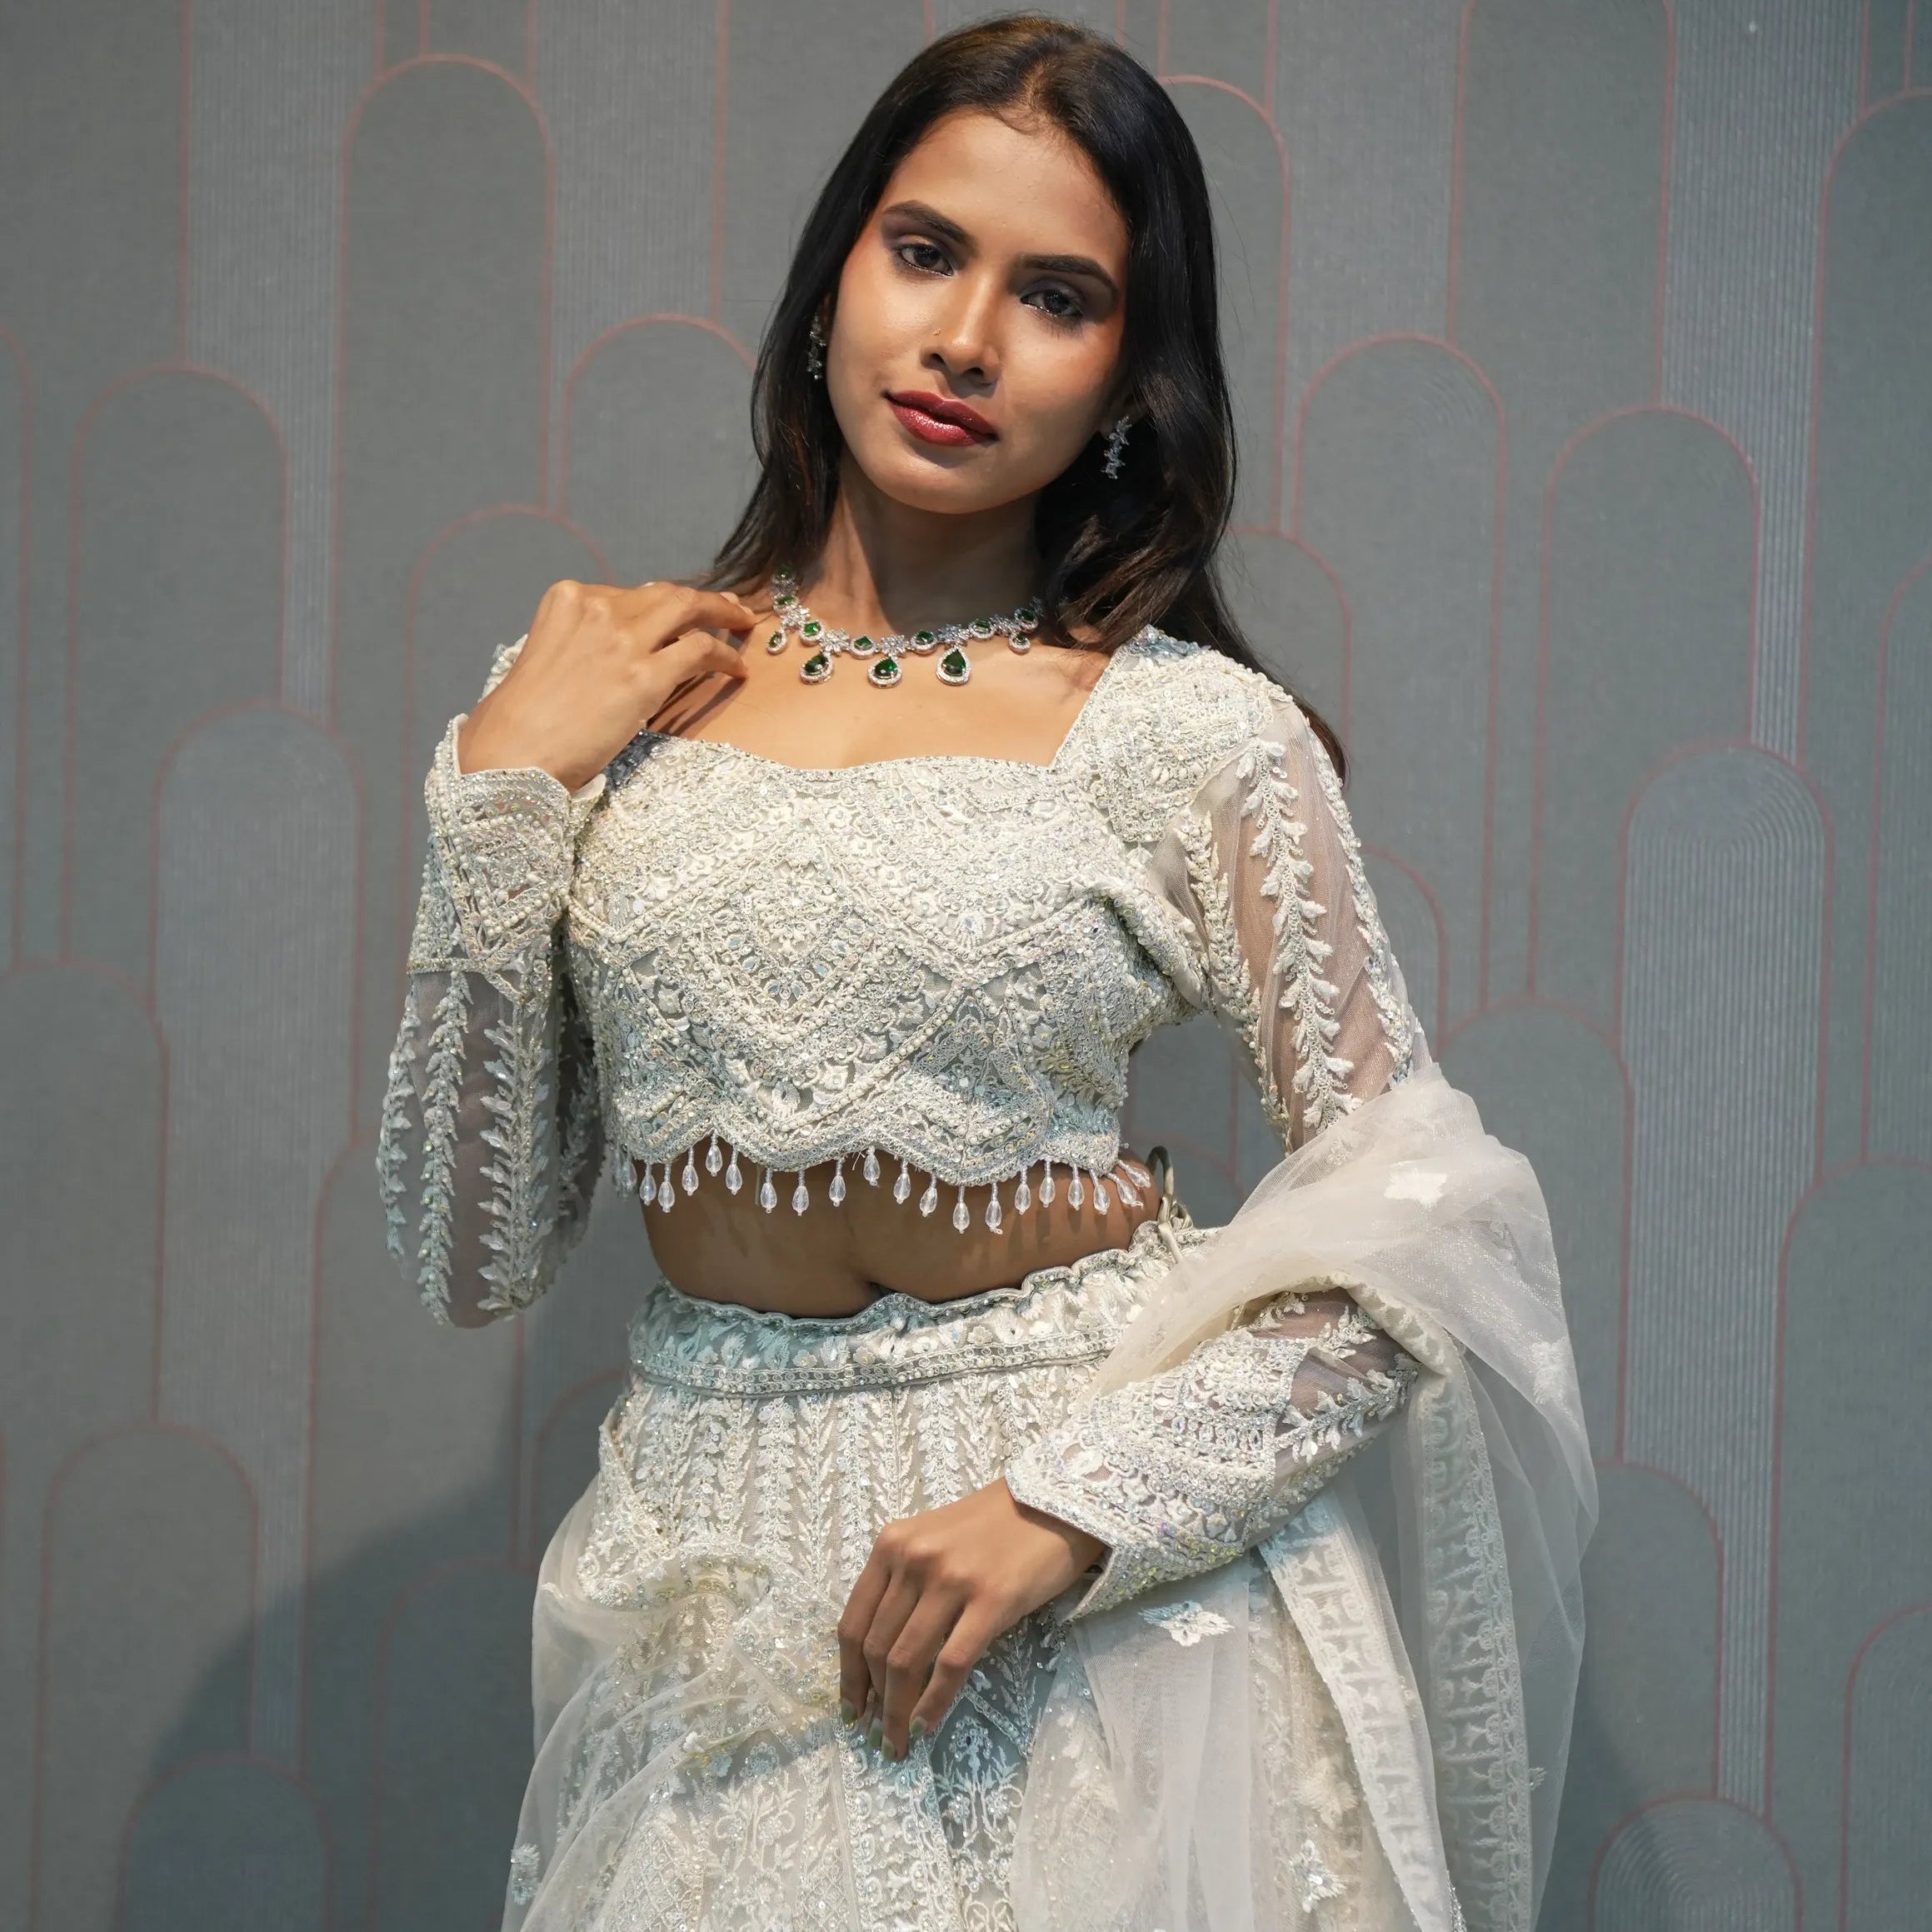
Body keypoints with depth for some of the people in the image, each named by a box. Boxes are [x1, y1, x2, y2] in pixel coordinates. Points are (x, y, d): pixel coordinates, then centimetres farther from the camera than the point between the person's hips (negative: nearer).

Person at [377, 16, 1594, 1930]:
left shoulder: (1191, 733, -6)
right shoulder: (593, 696, 2)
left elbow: (1414, 1221, -5)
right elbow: (473, 1258, 1)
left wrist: (1066, 1512, -16)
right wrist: (499, 794, -6)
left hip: (1114, 1600, -2)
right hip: (714, 1604, 2)